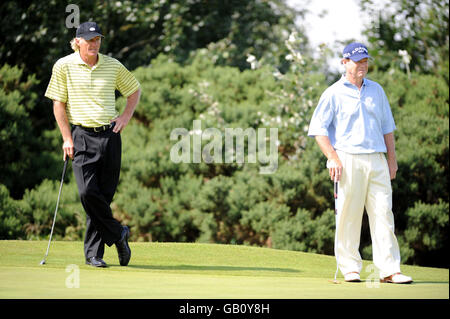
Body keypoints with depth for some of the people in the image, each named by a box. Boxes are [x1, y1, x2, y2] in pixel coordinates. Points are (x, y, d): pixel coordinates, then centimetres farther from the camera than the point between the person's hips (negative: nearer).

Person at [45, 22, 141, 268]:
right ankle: (118, 234, 2)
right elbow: (58, 104, 2)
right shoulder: (64, 66, -1)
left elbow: (135, 89, 21)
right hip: (81, 135, -2)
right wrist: (67, 139, -3)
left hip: (110, 135, 2)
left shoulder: (112, 65, 5)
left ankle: (93, 252, 9)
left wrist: (126, 116, 7)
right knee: (88, 192, -17)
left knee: (104, 194, 0)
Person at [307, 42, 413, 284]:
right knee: (348, 216, -3)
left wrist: (392, 159, 14)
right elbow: (318, 129, 0)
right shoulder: (333, 94, 3)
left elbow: (387, 127, 22)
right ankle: (350, 268, 6)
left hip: (377, 160, 4)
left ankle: (389, 270, -5)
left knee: (383, 214, -4)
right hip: (348, 160, -4)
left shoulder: (376, 90, 17)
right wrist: (333, 158, -12)